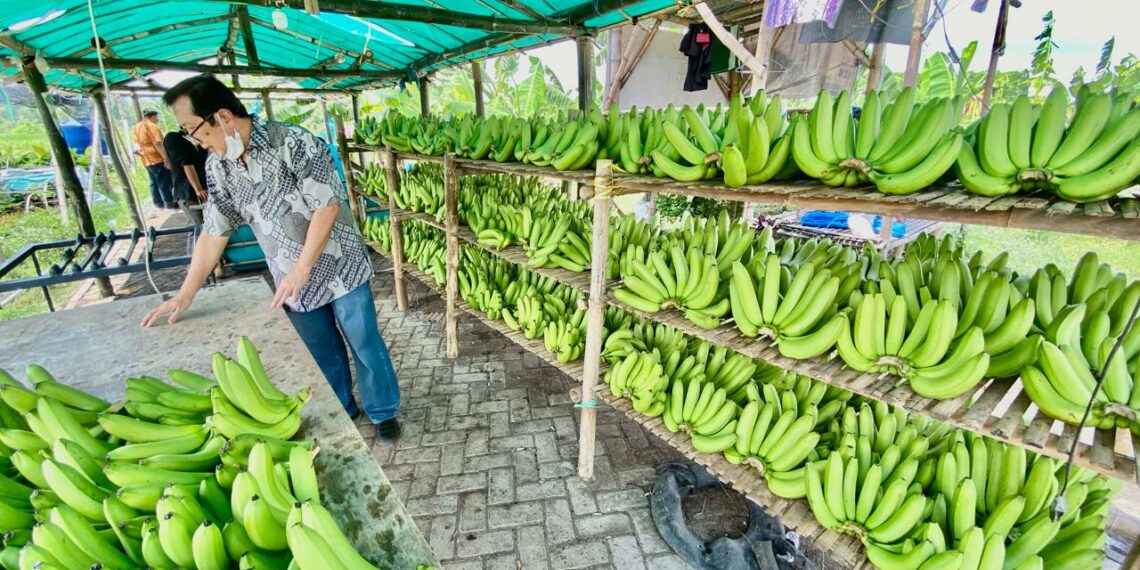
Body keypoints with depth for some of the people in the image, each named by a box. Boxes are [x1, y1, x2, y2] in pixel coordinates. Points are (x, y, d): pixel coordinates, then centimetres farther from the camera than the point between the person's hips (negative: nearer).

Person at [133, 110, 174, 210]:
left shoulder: (137, 127, 16)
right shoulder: (151, 126, -13)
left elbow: (138, 143, 21)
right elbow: (158, 143, -23)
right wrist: (166, 158, -25)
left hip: (147, 160, 9)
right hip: (157, 159, -9)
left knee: (154, 183, 13)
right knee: (164, 182, -5)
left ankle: (158, 203, 17)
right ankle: (170, 203, -4)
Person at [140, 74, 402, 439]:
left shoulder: (294, 143, -17)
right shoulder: (217, 167, 3)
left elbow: (327, 207, -19)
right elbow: (214, 231, 8)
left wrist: (302, 269, -19)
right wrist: (186, 294, 7)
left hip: (339, 269, -5)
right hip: (293, 282, 5)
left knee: (365, 346, 7)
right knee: (323, 354, 15)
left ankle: (383, 413, 26)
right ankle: (341, 413, 37)